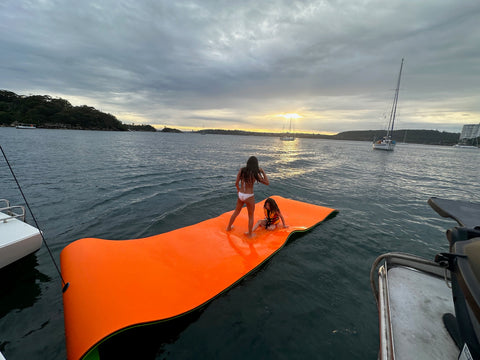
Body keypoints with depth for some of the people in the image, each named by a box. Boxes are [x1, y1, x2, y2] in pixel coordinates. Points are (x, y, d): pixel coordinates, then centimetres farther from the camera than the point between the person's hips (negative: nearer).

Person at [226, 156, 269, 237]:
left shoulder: (241, 170, -5)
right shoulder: (255, 174, -15)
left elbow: (236, 183, -1)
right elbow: (267, 182, -7)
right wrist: (262, 172, 0)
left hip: (240, 195, 4)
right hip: (249, 197, -4)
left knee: (236, 212, 27)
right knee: (251, 216, 18)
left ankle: (228, 227, 45)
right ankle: (250, 234, 32)